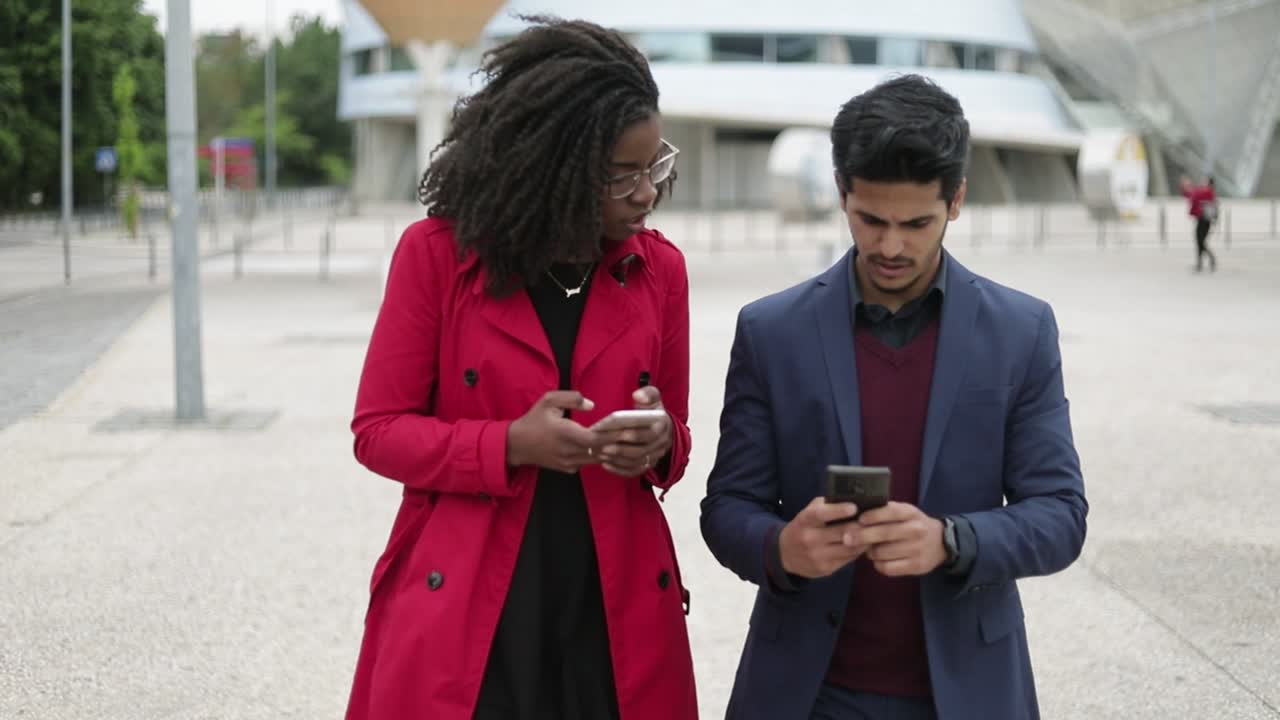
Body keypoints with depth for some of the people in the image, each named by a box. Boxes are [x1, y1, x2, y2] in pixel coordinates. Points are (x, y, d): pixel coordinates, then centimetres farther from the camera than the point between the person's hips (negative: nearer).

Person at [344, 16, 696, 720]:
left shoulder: (660, 269, 4)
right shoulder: (437, 252, -5)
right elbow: (379, 430, -3)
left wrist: (658, 443, -11)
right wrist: (511, 444, -18)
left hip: (616, 612, 3)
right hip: (461, 613, -2)